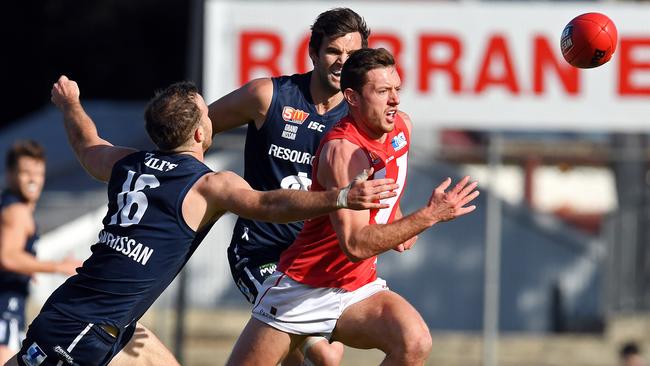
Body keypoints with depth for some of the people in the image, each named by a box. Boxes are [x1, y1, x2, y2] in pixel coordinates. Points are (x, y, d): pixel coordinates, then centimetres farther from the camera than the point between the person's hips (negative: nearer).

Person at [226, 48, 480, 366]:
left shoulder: (402, 126, 1)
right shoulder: (343, 150, -23)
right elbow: (355, 246, -32)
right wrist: (429, 216, -34)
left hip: (358, 290, 5)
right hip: (302, 290, -5)